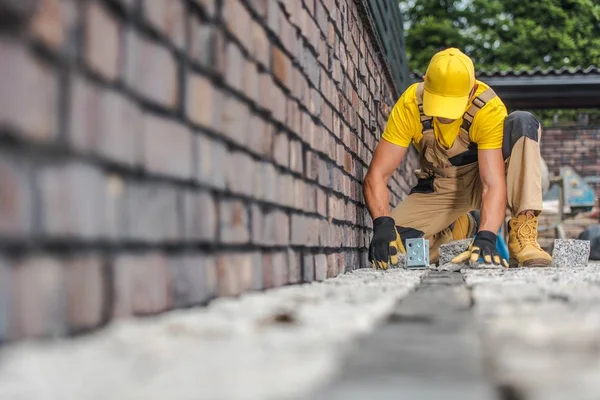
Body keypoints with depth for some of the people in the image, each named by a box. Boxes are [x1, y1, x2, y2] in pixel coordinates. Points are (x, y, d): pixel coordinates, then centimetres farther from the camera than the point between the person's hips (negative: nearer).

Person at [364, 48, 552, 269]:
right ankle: (454, 230, 10)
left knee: (523, 122, -29)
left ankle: (522, 234, -31)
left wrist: (486, 237, -52)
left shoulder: (489, 108, -30)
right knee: (389, 245, -23)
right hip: (437, 188, 2)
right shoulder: (409, 104, -24)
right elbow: (377, 175, -26)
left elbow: (493, 183, -35)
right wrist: (383, 224, -44)